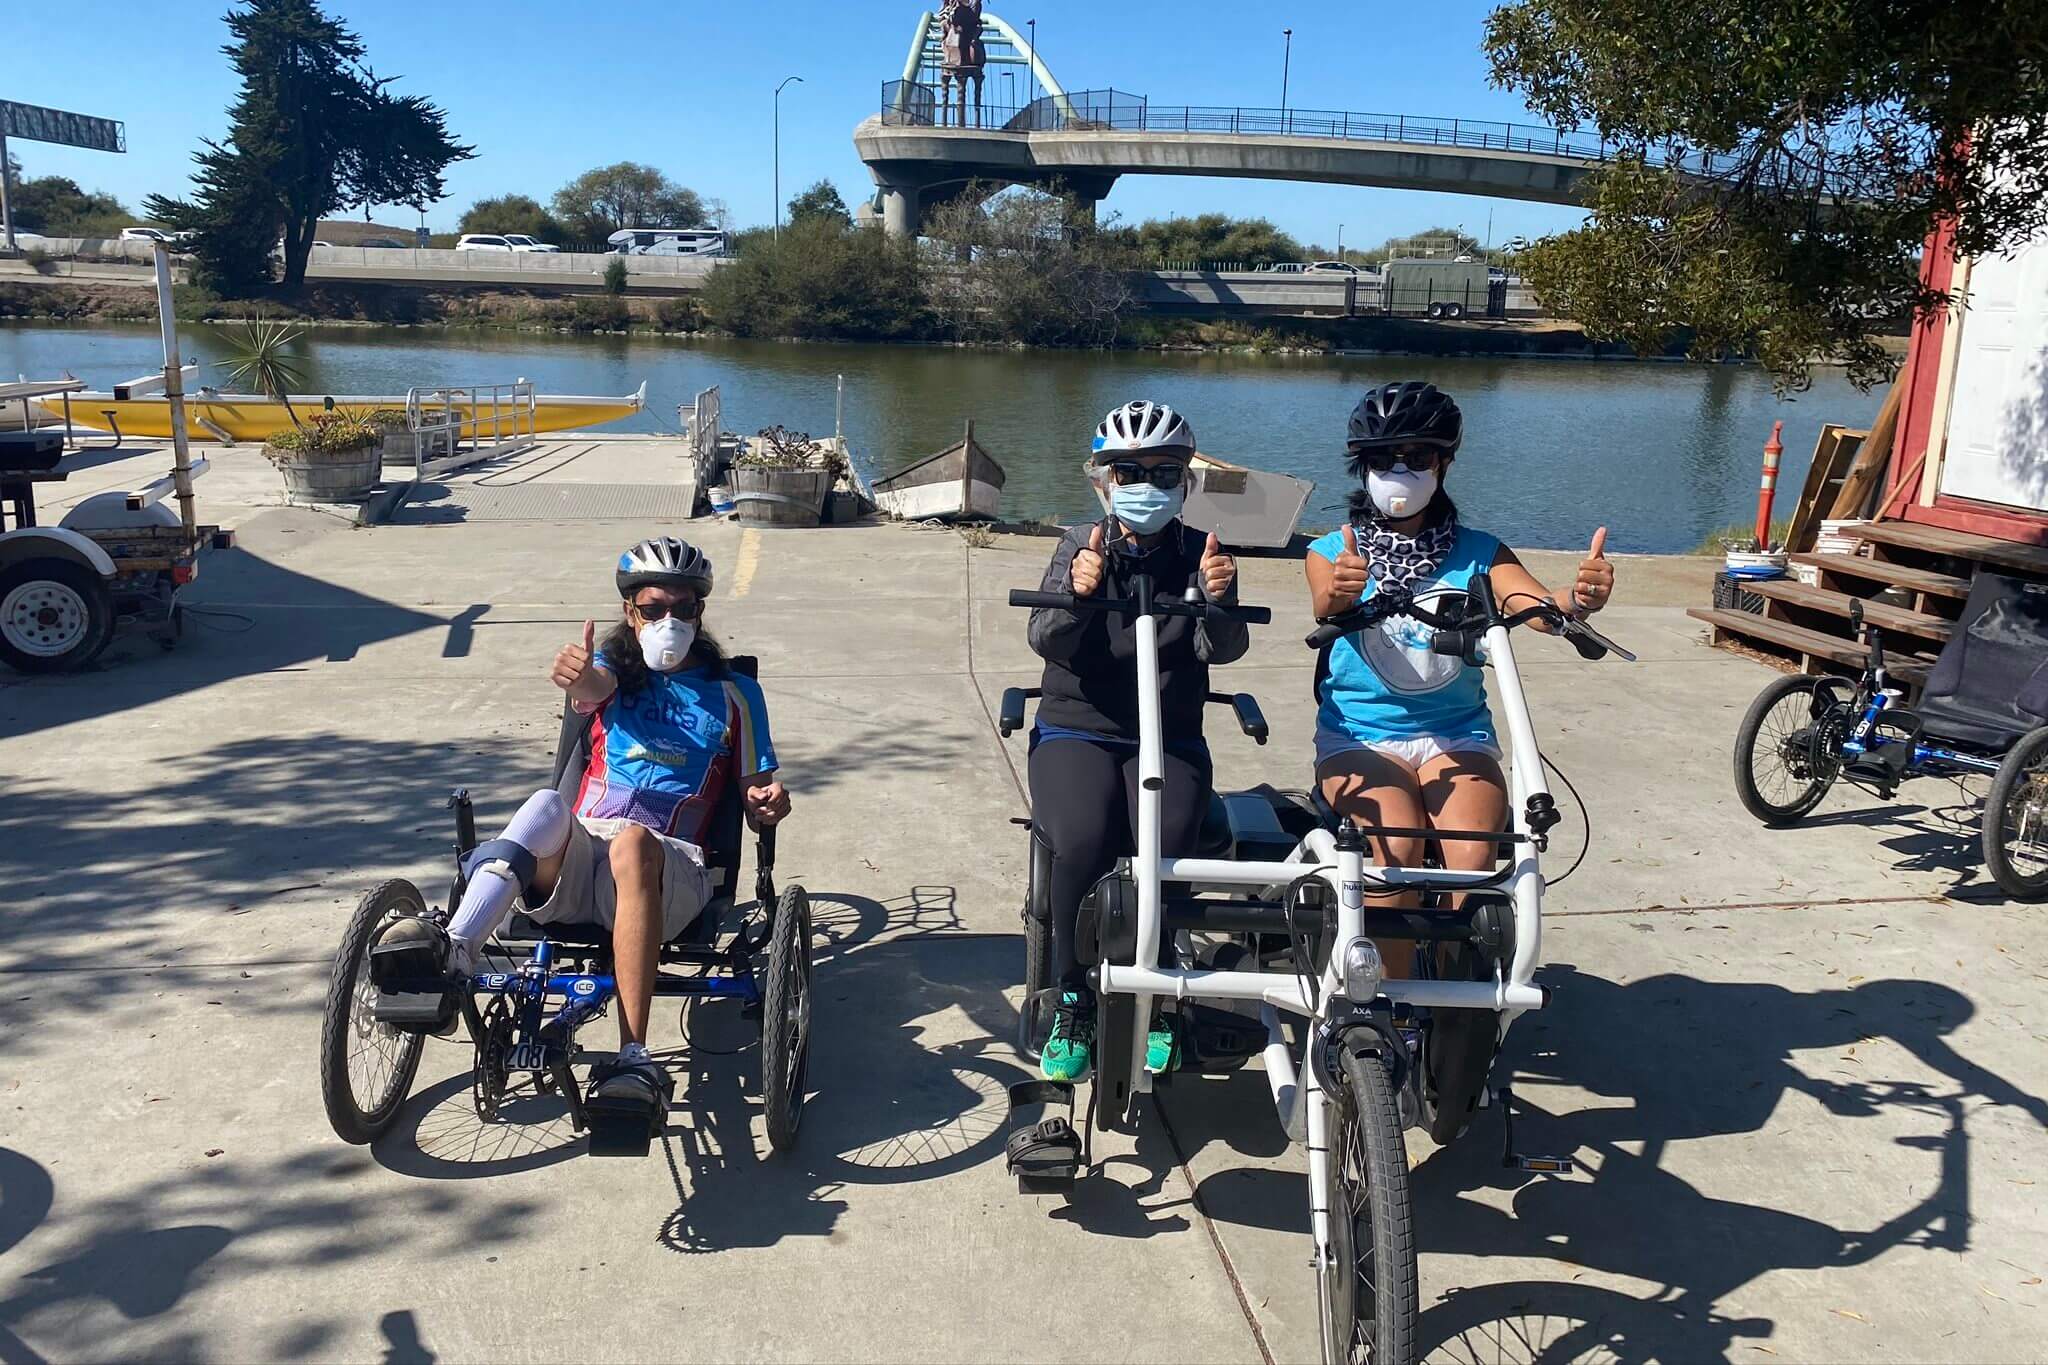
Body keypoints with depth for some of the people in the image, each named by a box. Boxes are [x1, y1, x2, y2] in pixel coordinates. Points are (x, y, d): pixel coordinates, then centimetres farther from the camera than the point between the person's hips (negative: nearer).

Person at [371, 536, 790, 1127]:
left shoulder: (733, 692, 18)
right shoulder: (616, 667, 19)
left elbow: (757, 799, 16)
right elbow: (593, 686, -8)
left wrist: (770, 802, -10)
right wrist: (576, 676, -33)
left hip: (666, 871, -2)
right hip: (576, 859, 2)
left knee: (632, 842, -39)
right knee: (547, 805, -33)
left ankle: (634, 1060, -50)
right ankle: (455, 949, -51)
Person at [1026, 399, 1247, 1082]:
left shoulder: (1199, 553, 3)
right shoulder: (1083, 545, 2)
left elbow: (1222, 648, -13)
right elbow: (1048, 641, -12)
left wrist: (1219, 598, -35)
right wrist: (1077, 593, -34)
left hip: (1170, 739, 1)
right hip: (1077, 728, 0)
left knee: (1168, 848, -28)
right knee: (1082, 842, -29)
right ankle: (1073, 1006, -11)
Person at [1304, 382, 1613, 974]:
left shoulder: (1477, 553, 6)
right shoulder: (1333, 552, 3)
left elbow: (1539, 607, -13)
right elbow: (1326, 607, -20)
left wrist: (1580, 598, -37)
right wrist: (1339, 596, -45)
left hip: (1456, 733, 2)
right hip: (1359, 734, -1)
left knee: (1475, 861, -24)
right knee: (1396, 850, -28)